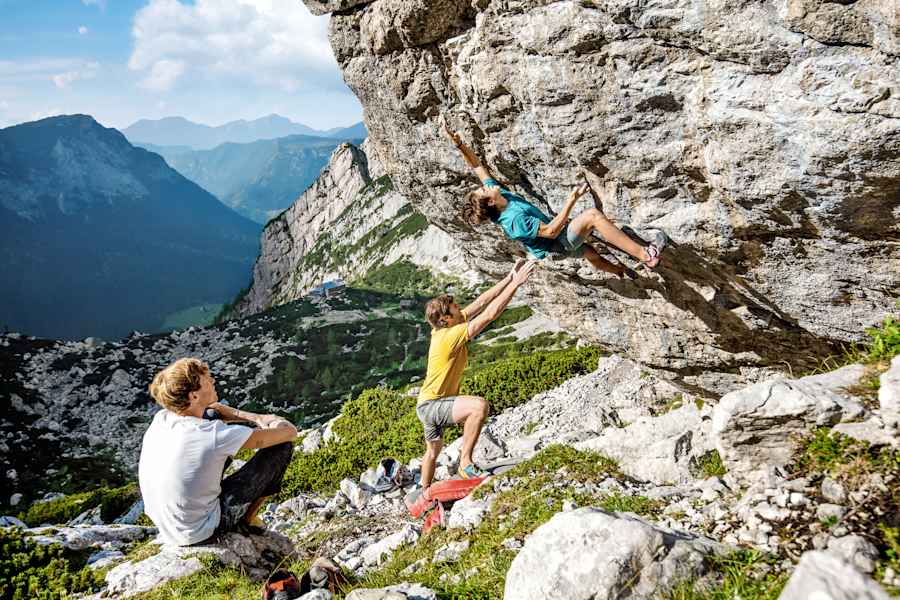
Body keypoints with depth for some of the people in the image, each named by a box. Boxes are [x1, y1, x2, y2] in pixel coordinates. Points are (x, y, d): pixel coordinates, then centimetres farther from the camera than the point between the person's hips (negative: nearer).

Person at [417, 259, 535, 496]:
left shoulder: (446, 327, -2)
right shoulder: (450, 336, -27)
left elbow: (481, 302, 0)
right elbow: (490, 314, -30)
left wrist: (508, 278, -3)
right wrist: (516, 283, -26)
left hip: (429, 405, 10)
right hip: (432, 405, -10)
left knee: (433, 450, 29)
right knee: (479, 405, -33)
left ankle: (425, 493, 49)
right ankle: (466, 463, -24)